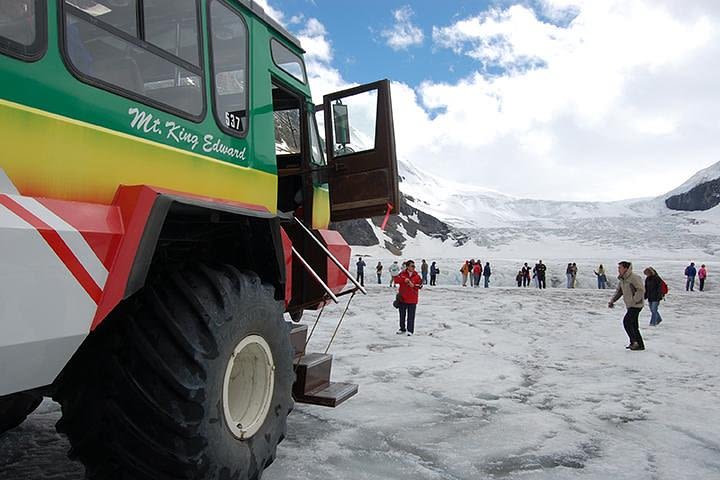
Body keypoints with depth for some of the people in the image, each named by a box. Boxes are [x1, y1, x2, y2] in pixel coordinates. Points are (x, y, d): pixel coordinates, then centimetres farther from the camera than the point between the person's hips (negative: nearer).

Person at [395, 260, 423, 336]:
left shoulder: (416, 276, 0)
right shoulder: (402, 274, -1)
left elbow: (420, 285, -5)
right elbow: (396, 280, -16)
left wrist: (413, 285, -21)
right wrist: (404, 279, -27)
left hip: (412, 299, -1)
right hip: (402, 298, 1)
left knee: (411, 316, 0)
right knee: (402, 315, 14)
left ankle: (410, 330, 11)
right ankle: (402, 328, 29)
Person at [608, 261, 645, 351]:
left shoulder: (634, 278, -17)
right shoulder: (622, 280, 11)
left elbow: (641, 290, -23)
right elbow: (618, 292, 18)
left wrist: (635, 300, -26)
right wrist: (611, 301, 6)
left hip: (636, 305, -9)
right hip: (630, 306, 9)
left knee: (626, 321, -15)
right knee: (633, 326, 13)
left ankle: (634, 341, -7)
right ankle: (640, 345, 21)